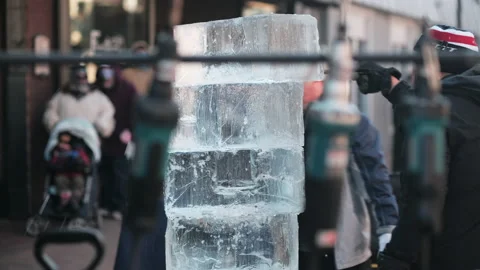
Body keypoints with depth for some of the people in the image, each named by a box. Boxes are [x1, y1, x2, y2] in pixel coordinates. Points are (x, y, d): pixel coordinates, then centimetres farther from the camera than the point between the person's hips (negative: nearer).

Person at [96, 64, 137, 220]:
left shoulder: (127, 90, -7)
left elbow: (135, 112, -9)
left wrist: (129, 130, -21)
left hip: (121, 142, -3)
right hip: (103, 141, 3)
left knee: (120, 175, 0)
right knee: (104, 174, 9)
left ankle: (119, 207, 7)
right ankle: (105, 205, 19)